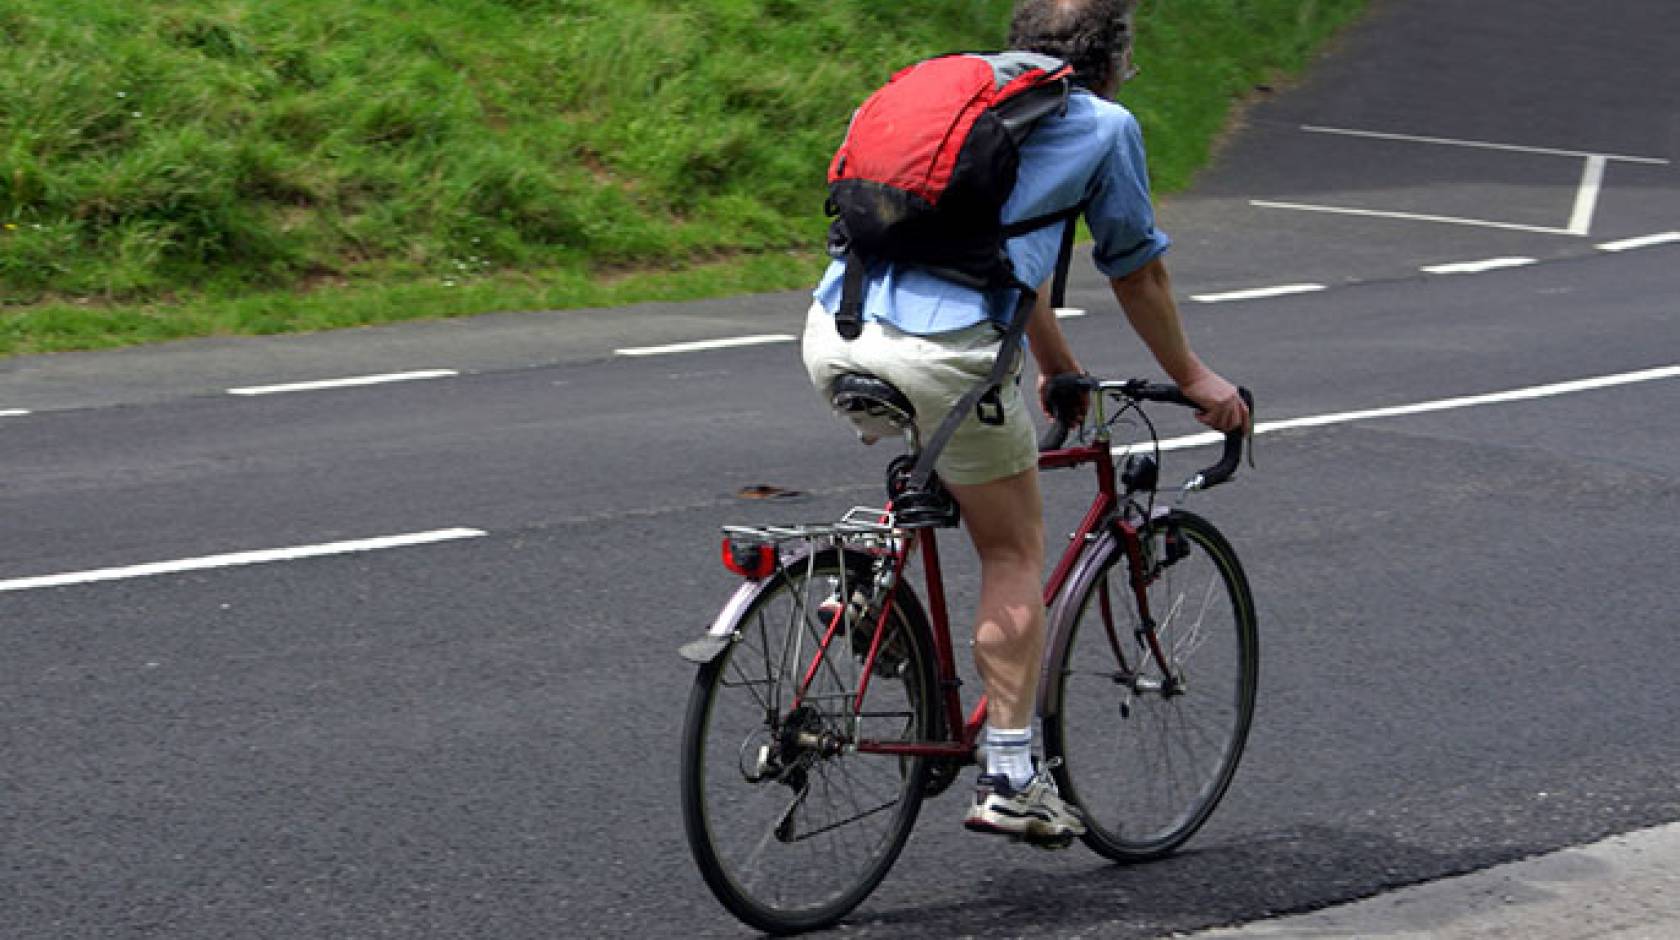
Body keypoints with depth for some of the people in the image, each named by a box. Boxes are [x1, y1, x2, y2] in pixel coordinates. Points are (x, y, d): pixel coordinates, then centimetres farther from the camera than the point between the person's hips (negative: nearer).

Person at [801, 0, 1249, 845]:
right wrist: (1192, 379, 36)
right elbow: (1138, 274, 20)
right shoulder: (1104, 126, 11)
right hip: (945, 348, -6)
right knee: (1015, 553, 10)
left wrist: (1060, 368, 53)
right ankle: (1009, 780, 8)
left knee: (935, 461, 35)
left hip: (833, 332, 6)